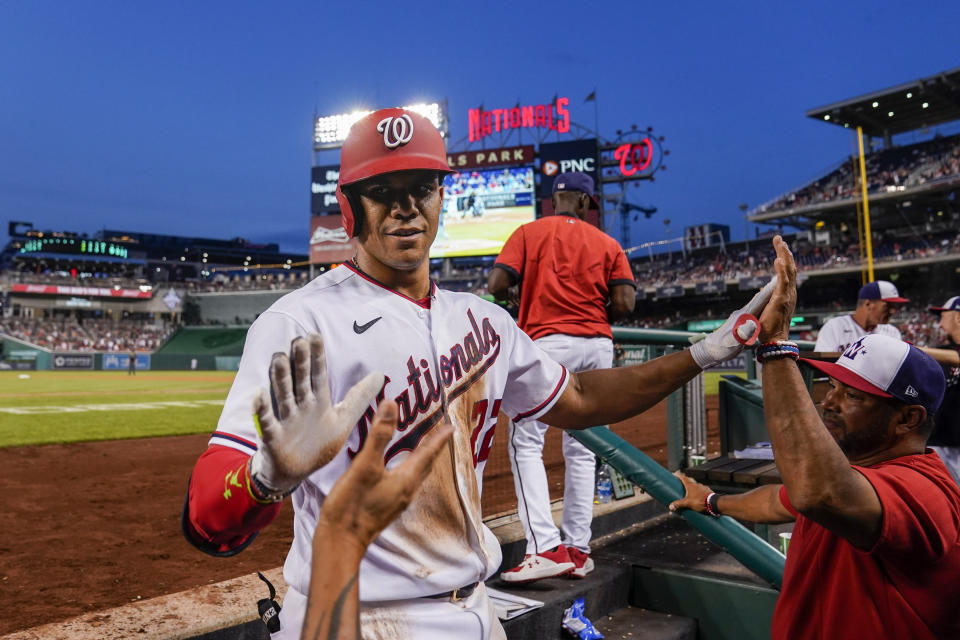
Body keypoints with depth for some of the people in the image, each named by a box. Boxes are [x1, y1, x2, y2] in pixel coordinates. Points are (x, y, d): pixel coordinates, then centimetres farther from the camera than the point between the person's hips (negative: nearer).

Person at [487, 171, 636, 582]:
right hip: (598, 347, 4)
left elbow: (496, 285, -4)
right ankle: (578, 549, 16)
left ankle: (545, 547, -12)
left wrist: (519, 300, 16)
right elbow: (625, 304, 0)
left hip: (548, 343, -4)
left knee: (526, 444, -2)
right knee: (581, 450, 11)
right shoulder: (607, 243, 12)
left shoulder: (529, 232, 6)